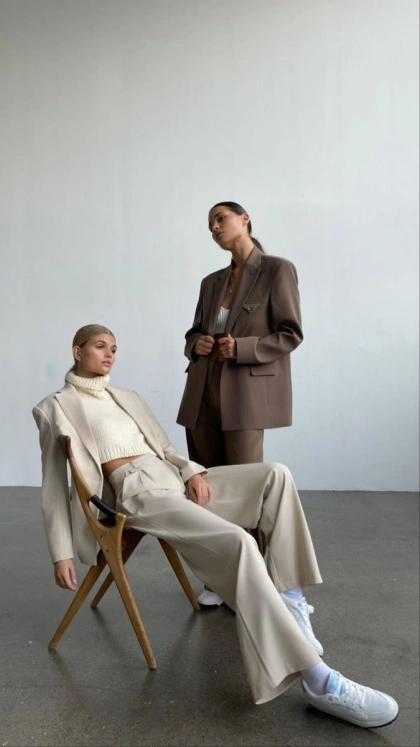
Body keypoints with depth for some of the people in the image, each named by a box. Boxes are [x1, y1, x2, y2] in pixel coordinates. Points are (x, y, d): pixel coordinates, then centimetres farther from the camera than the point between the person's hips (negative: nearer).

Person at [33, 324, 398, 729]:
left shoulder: (129, 398, 24)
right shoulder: (56, 407, 7)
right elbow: (54, 486, 4)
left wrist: (192, 471, -2)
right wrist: (60, 553, -2)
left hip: (175, 479, 7)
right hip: (138, 492, -7)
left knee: (275, 475, -13)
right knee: (238, 544, -30)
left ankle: (287, 596, -9)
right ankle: (318, 680, -29)